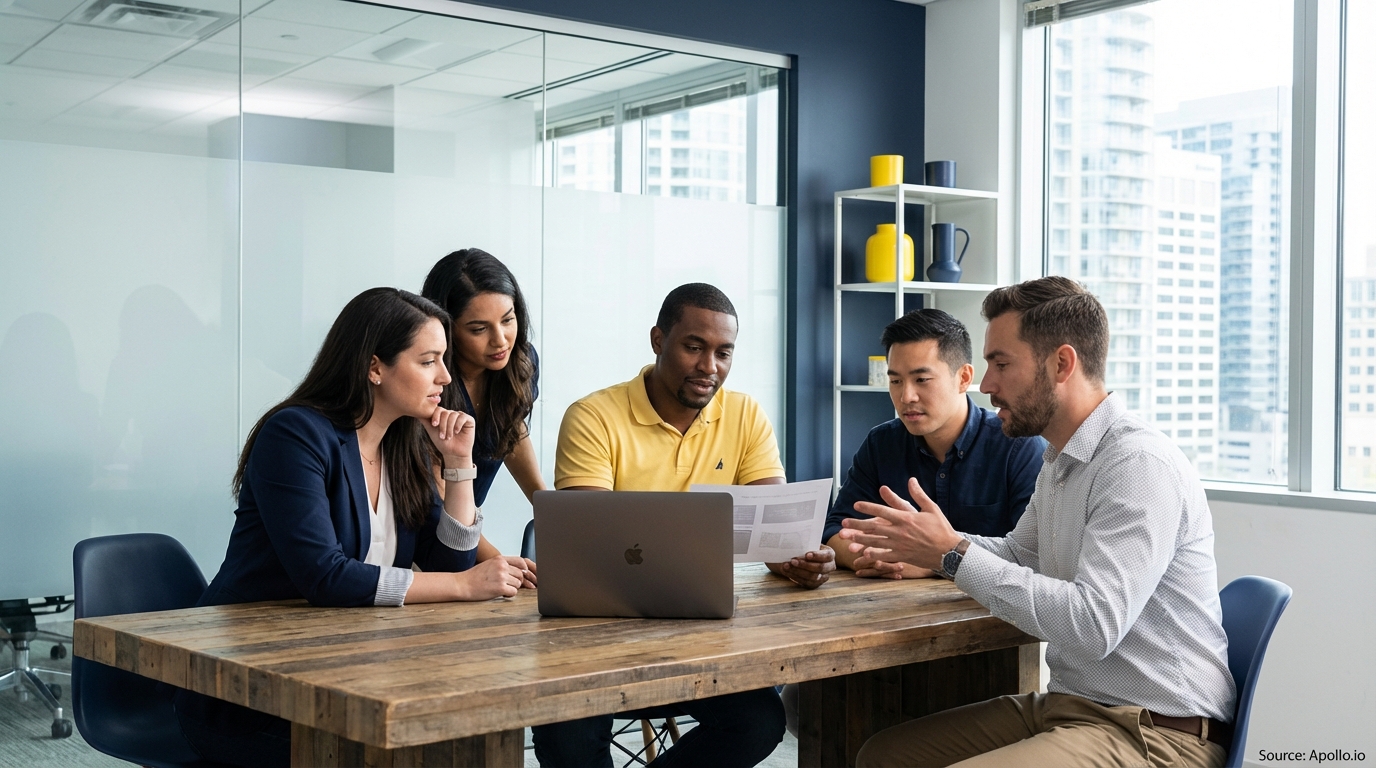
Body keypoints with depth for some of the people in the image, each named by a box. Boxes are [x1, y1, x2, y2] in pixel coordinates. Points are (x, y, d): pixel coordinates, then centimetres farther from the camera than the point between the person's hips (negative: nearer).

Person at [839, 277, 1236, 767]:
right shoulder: (1058, 465, 14)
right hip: (1067, 706, 10)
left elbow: (1093, 626, -28)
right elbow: (1019, 553, 29)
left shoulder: (1141, 465, -19)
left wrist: (954, 553, -22)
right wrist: (924, 542, 10)